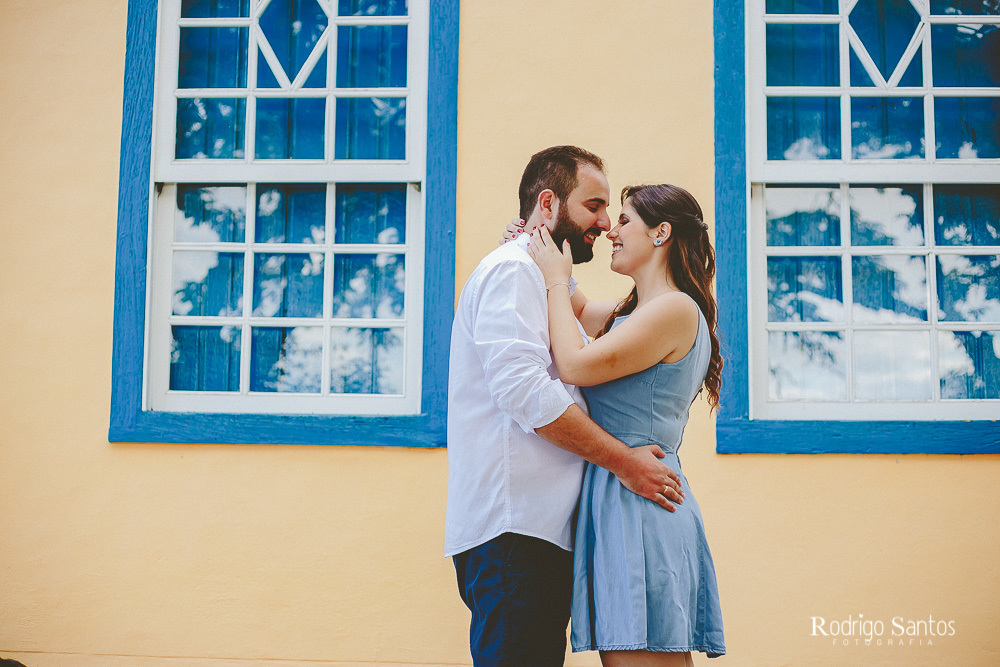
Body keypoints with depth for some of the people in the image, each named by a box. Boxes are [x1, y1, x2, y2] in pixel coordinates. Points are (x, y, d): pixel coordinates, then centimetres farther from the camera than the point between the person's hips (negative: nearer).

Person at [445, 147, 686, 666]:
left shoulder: (547, 283, 28)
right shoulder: (512, 270, -5)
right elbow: (523, 389, -18)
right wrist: (623, 460, -15)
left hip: (542, 528, 10)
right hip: (513, 527, -10)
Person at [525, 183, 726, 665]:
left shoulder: (676, 309, -10)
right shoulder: (630, 313, 18)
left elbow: (576, 366, -17)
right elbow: (580, 311, 39)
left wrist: (555, 280, -4)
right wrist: (544, 257, 23)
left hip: (639, 501, -10)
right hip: (615, 501, 10)